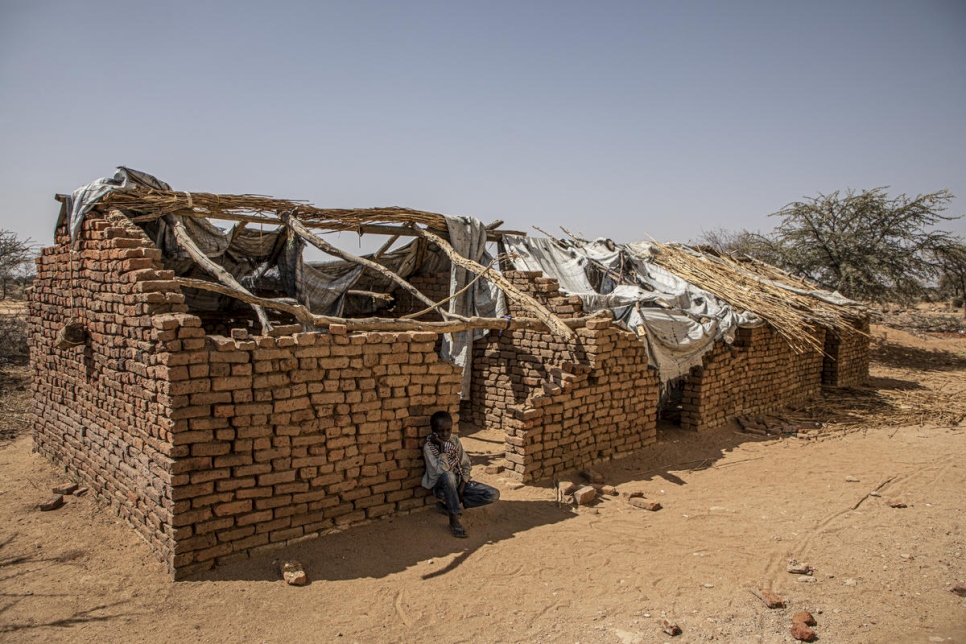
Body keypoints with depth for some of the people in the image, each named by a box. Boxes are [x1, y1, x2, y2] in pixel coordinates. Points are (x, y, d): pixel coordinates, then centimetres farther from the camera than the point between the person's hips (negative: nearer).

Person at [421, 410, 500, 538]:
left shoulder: (455, 441, 0)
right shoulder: (429, 447, -15)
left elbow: (466, 465, 3)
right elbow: (442, 471, -26)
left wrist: (462, 487, -10)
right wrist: (442, 446, -25)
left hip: (459, 482, 6)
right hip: (441, 486, -6)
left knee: (493, 495, -11)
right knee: (448, 476, -42)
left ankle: (448, 505, -5)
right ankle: (454, 519, -29)